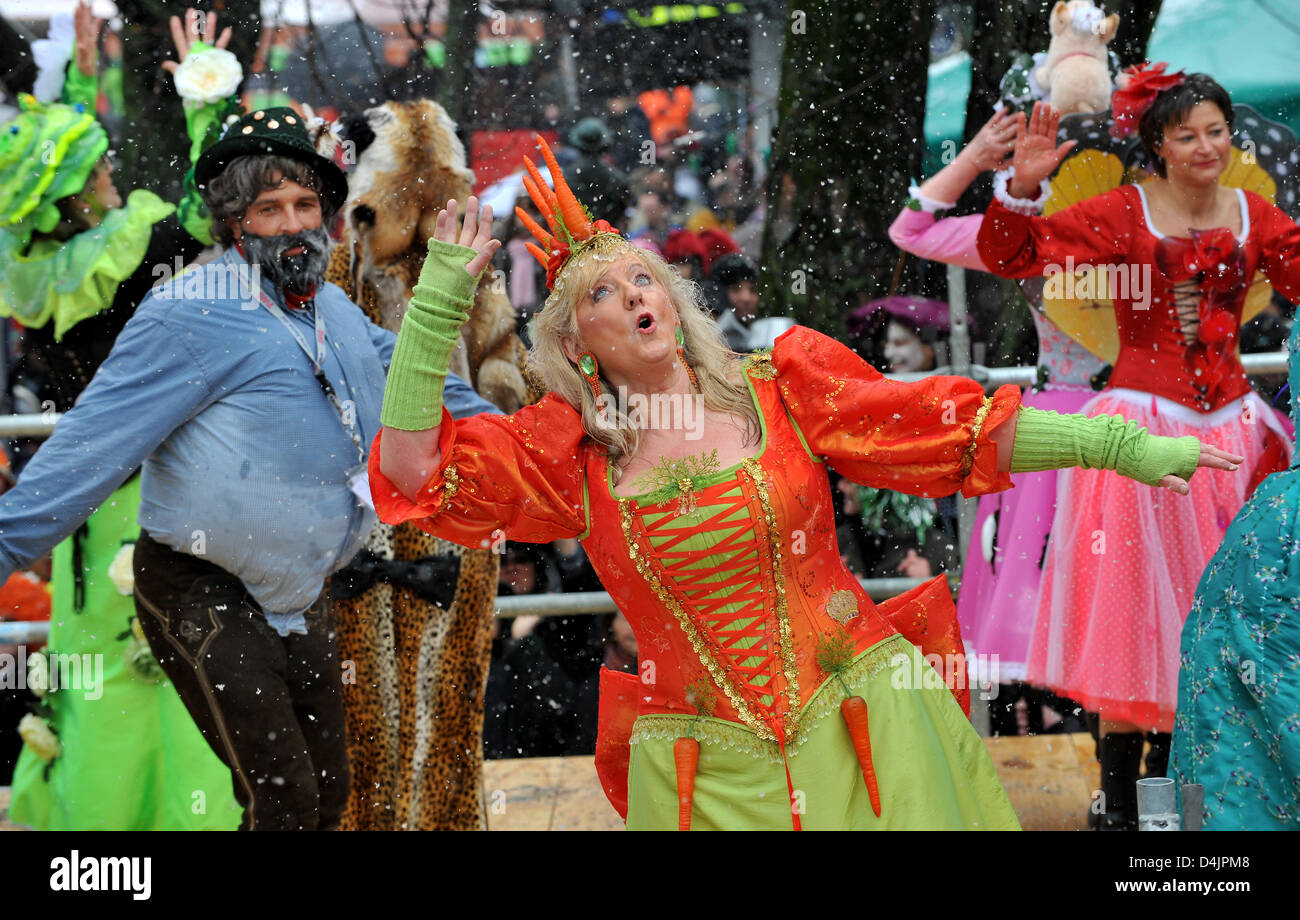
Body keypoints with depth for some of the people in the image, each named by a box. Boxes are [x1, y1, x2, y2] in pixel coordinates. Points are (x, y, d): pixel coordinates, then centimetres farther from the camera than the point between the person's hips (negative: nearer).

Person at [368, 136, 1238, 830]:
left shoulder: (778, 390, 3)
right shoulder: (571, 457, 4)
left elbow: (954, 428, 2)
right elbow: (414, 465, -6)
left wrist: (1122, 443, -1)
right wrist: (441, 298, -9)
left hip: (861, 733, 0)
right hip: (709, 775, 0)